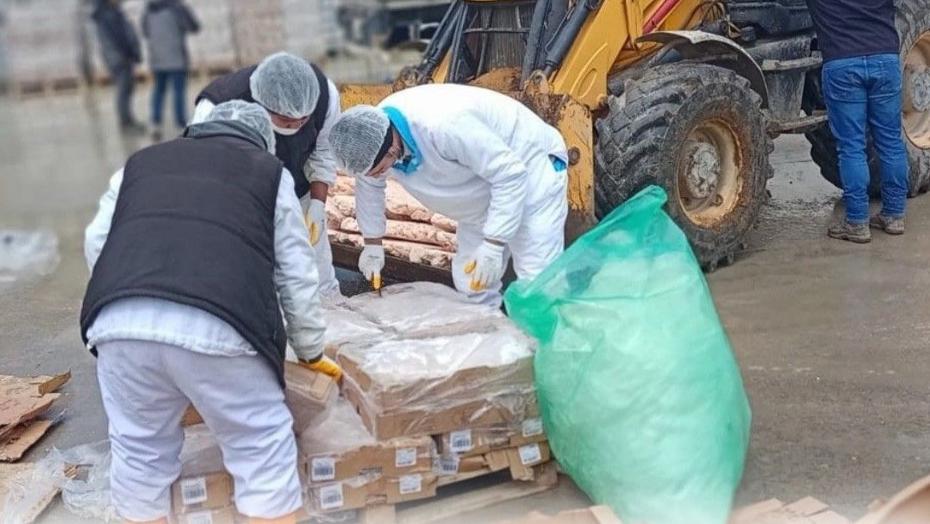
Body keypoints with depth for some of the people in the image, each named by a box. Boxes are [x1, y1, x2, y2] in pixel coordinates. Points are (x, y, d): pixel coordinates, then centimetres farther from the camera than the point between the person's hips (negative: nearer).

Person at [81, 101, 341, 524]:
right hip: (218, 325, -3)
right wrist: (311, 353, 32)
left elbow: (96, 243, 27)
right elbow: (297, 277, 21)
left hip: (118, 322, 4)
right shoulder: (269, 172, 23)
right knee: (262, 447, 13)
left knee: (140, 450, 21)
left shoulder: (140, 162, 31)